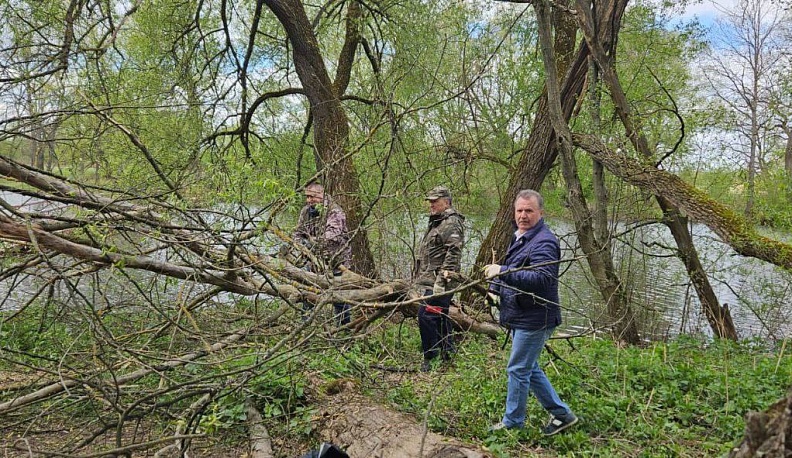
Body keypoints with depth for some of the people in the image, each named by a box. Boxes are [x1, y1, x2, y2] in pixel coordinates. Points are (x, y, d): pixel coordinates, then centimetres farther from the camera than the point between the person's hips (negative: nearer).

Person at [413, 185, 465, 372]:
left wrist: (441, 280, -26)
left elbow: (453, 253, -22)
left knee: (426, 315, -14)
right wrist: (420, 277, 24)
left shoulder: (452, 224, -12)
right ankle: (447, 355, 25)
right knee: (440, 318, 15)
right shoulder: (435, 222, 21)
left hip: (439, 282, -11)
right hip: (430, 281, 11)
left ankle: (430, 358, -7)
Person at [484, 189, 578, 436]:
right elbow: (513, 276, 27)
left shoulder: (544, 242, -18)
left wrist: (503, 272, -37)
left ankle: (512, 422, 17)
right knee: (529, 369, 18)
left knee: (518, 370, 1)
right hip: (520, 318, 10)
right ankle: (561, 413, 30)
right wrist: (495, 288, 10)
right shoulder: (519, 238, 14)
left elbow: (540, 279, -32)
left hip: (534, 320, -10)